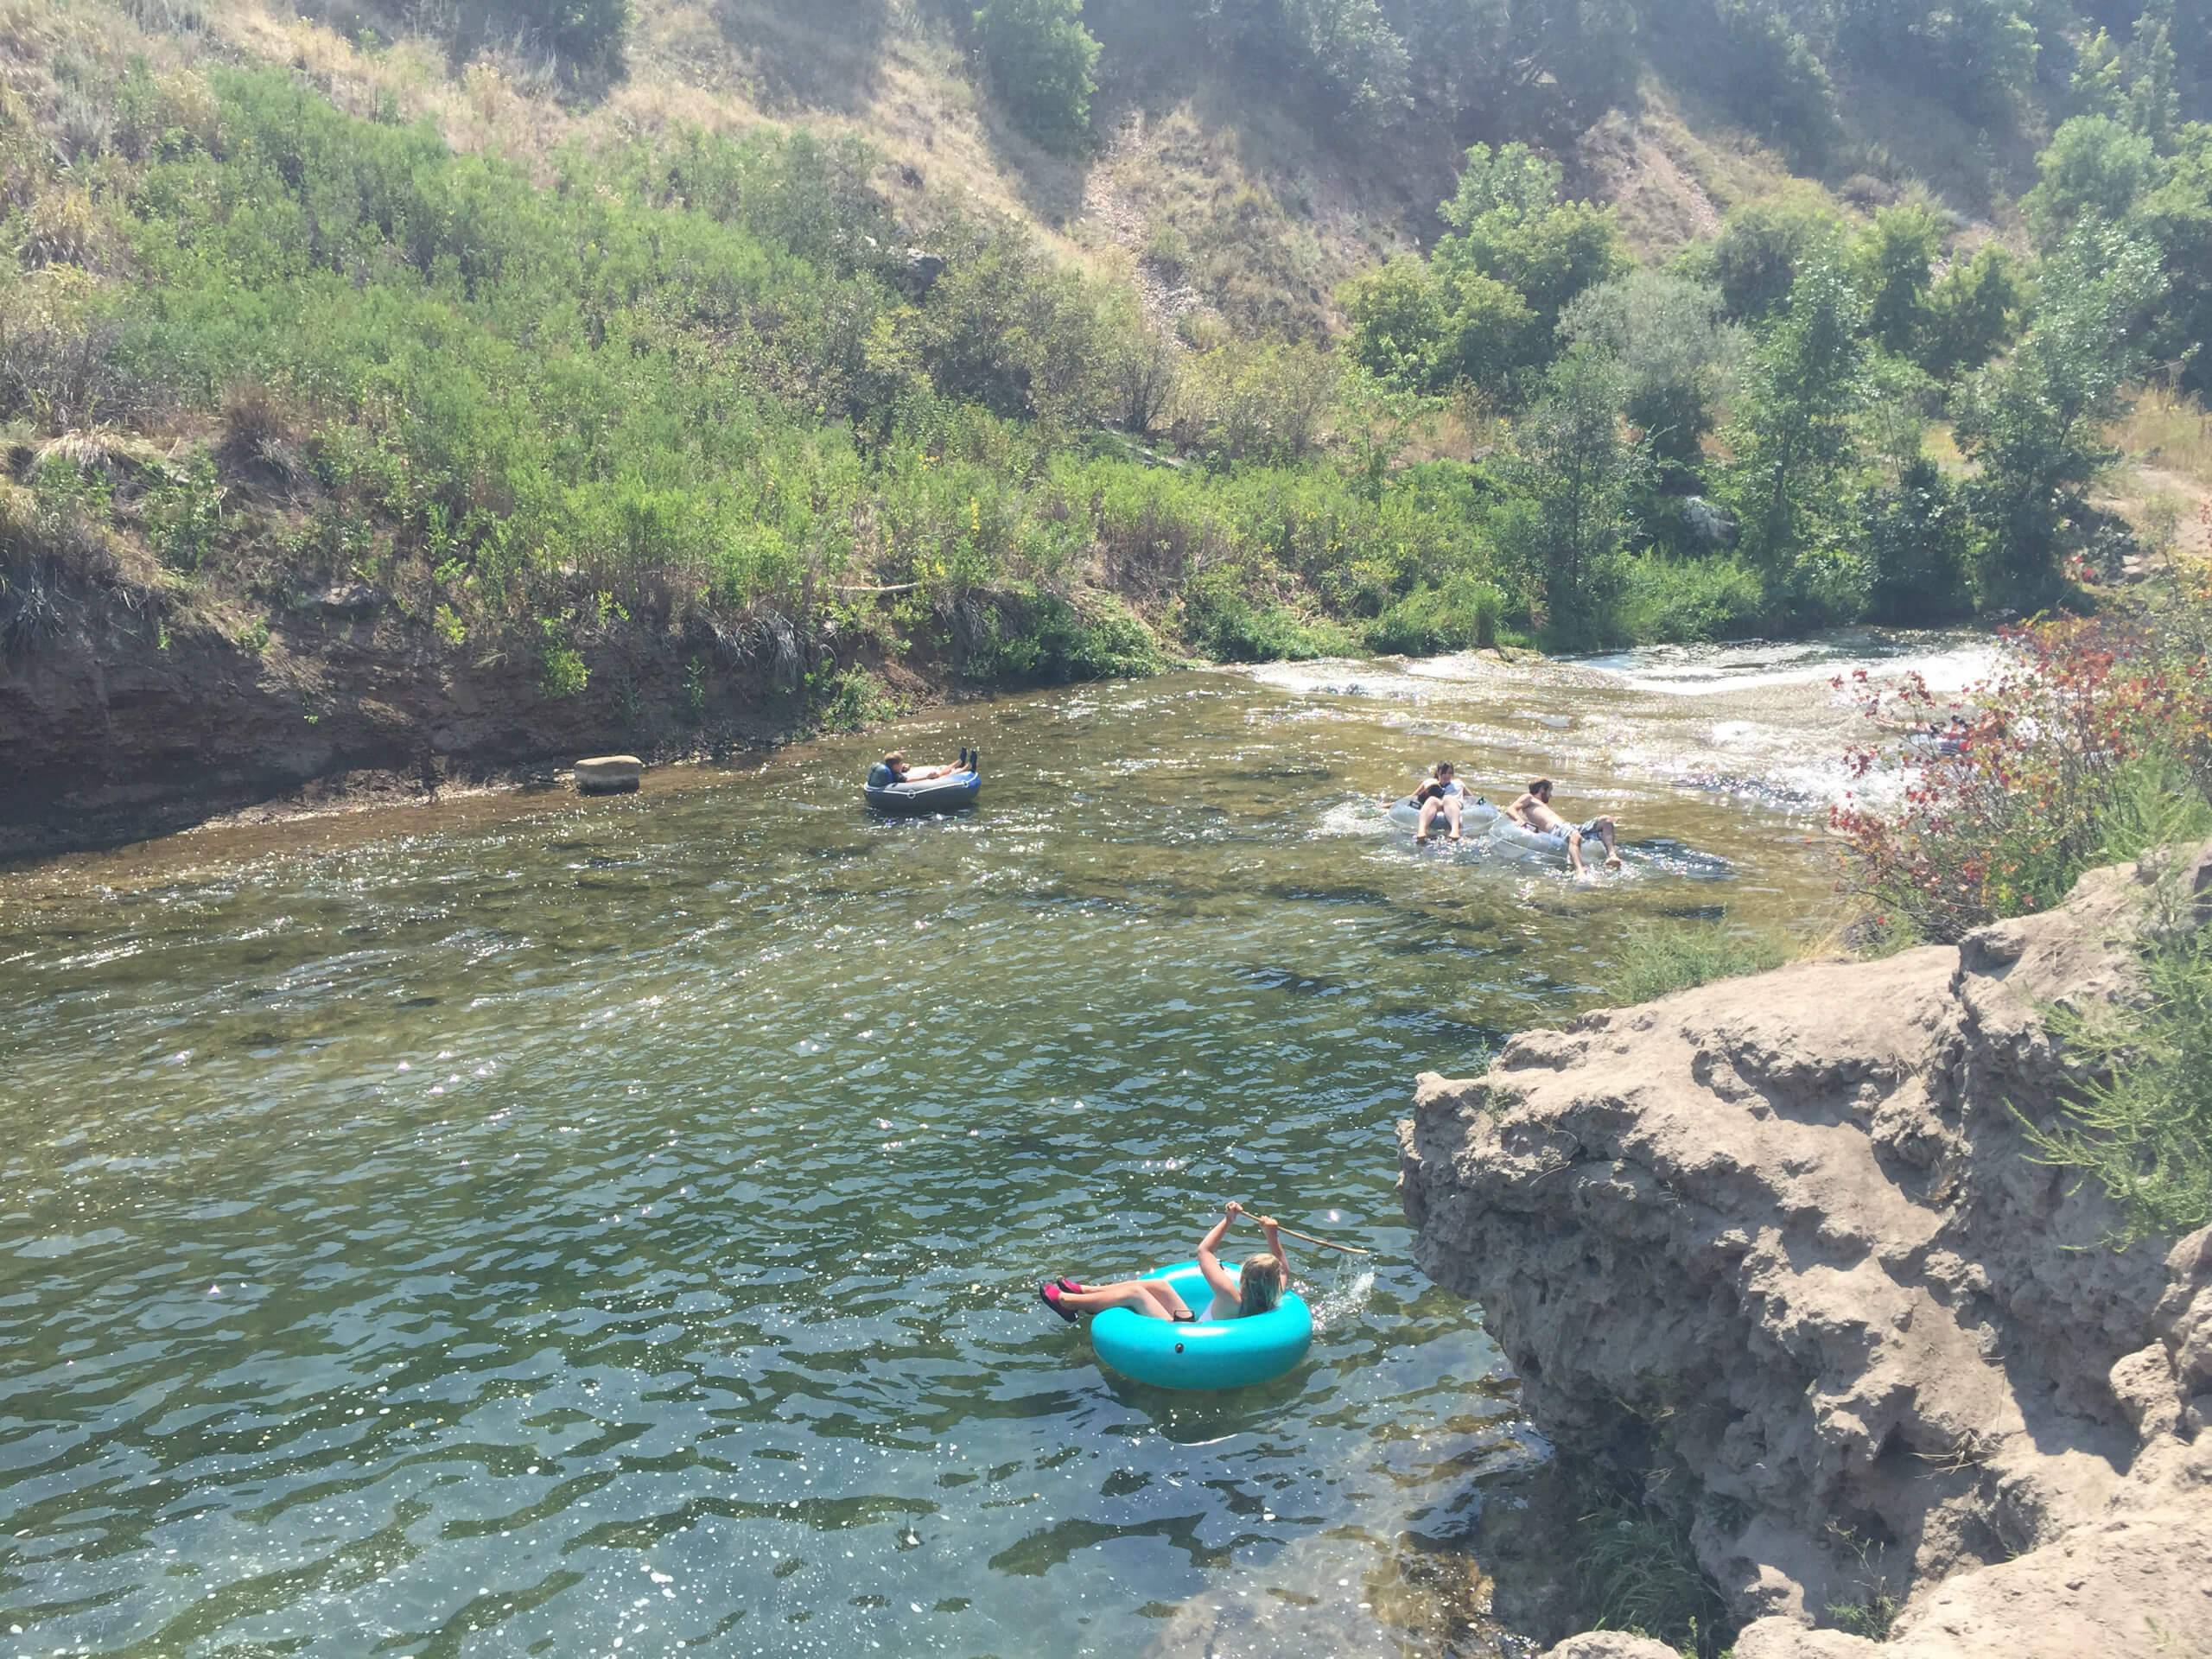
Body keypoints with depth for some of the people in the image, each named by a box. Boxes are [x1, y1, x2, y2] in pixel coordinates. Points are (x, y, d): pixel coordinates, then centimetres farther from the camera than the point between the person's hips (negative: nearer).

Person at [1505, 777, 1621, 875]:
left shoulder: (1544, 806, 42)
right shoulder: (1528, 798, 20)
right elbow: (1510, 810, 3)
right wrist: (1519, 820, -23)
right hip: (1555, 828, -9)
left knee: (1606, 821, -1)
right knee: (1575, 837, -43)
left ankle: (1611, 855, -24)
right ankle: (1580, 871, -69)